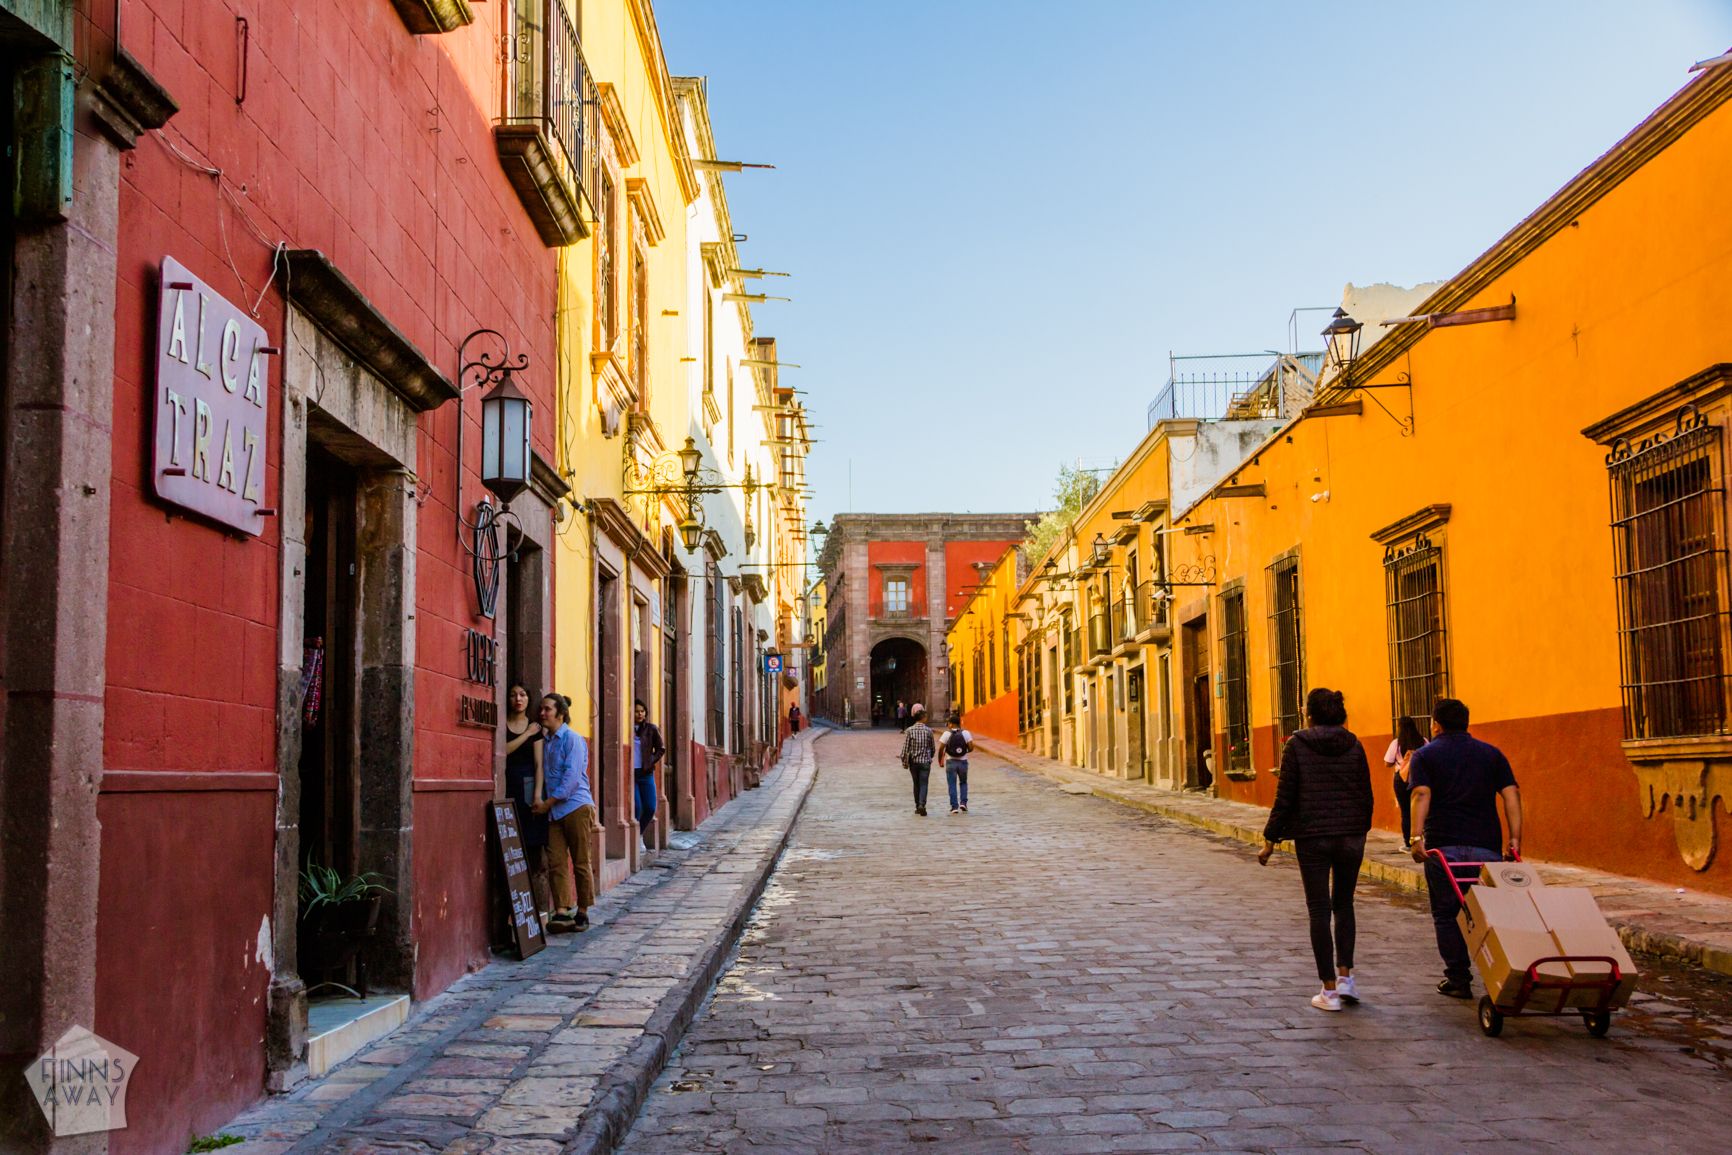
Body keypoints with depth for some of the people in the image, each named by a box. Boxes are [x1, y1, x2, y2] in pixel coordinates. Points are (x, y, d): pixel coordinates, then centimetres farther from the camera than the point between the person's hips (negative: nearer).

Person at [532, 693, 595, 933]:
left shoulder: (572, 739, -8)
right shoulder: (545, 742, 15)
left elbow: (572, 776, -14)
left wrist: (548, 803, -14)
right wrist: (543, 803, 8)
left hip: (576, 807, -6)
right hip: (554, 811, 6)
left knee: (581, 863, 1)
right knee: (556, 862, -4)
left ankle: (582, 913, 9)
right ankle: (562, 912, -6)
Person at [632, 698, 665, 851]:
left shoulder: (651, 729, 2)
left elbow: (661, 749, 7)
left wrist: (651, 762, -2)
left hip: (646, 774, 3)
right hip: (630, 773, -3)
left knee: (650, 808, 2)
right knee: (636, 807, -9)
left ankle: (639, 834, 24)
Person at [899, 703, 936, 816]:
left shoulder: (909, 730, -6)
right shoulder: (928, 730, -6)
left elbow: (906, 747, -7)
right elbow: (933, 748, 3)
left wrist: (904, 761, 2)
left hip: (913, 761, 2)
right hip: (925, 761, -2)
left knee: (916, 784, 15)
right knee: (923, 784, -1)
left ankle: (918, 807, 20)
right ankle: (922, 804, -20)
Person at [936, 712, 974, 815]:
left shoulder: (947, 734, -6)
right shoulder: (965, 733, -4)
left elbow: (941, 748, -10)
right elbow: (971, 747, -9)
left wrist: (940, 760, 3)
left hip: (951, 761, -1)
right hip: (963, 761, 1)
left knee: (952, 785, 7)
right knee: (963, 783, 20)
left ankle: (954, 806, 4)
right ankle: (963, 803, 7)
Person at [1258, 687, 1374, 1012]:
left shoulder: (1297, 746, -6)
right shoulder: (1354, 745, 3)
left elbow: (1285, 797, -7)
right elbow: (1366, 795, 7)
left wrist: (1270, 839, 0)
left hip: (1312, 838, -3)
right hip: (1350, 836, 3)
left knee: (1319, 911, 3)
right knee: (1344, 905, 19)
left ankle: (1329, 990, 4)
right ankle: (1345, 976, 10)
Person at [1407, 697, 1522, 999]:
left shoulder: (1425, 755, 6)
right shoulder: (1491, 753, 15)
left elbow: (1421, 795, -9)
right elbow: (1512, 794, 4)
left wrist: (1417, 836, -17)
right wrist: (1514, 839, 1)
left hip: (1443, 846, -3)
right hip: (1486, 845, 3)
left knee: (1446, 914, 5)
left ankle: (1458, 980, 4)